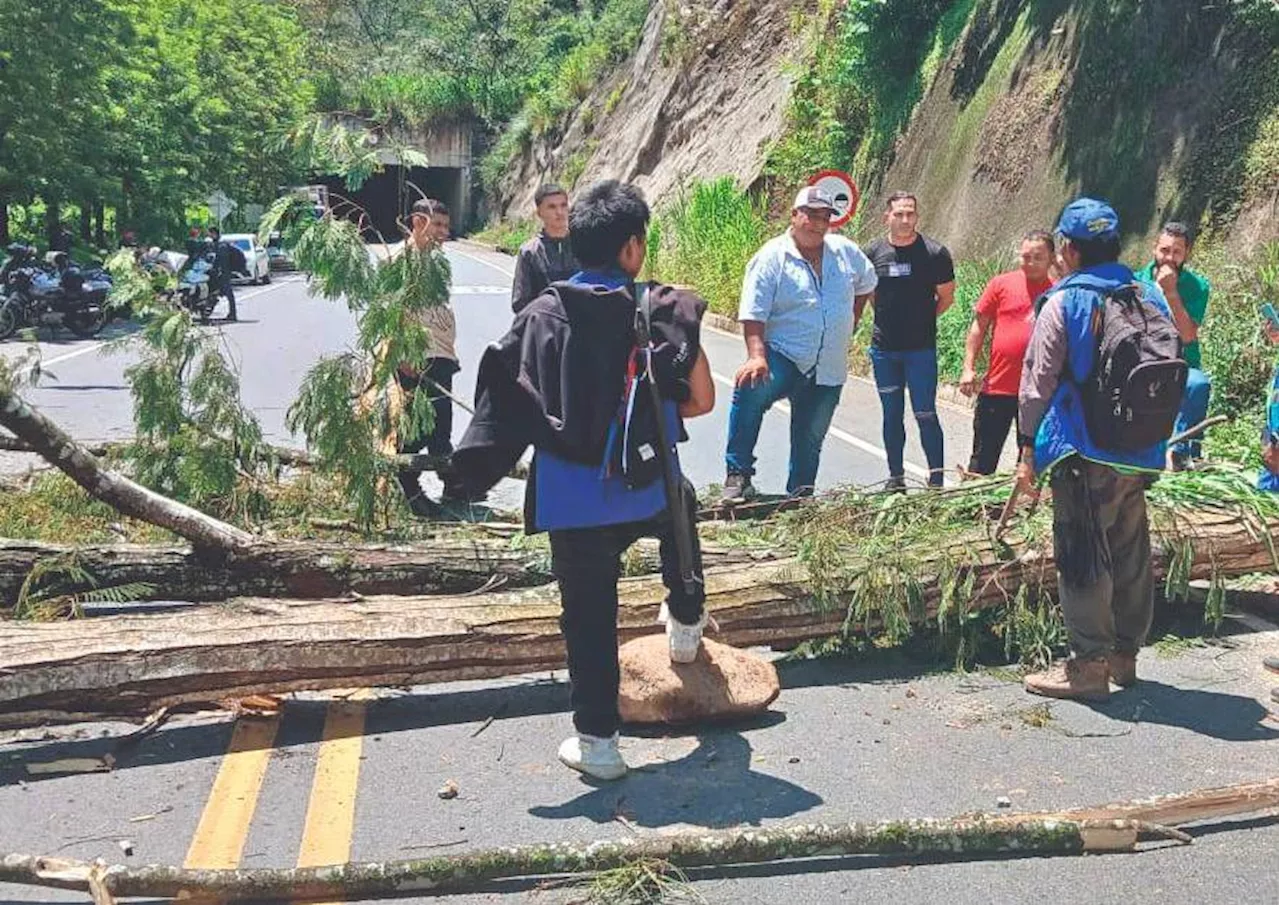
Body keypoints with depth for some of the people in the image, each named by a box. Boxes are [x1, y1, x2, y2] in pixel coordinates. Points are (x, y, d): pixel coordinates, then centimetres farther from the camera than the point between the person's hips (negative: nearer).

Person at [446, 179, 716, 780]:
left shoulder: (541, 316, -5)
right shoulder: (664, 312, -7)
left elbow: (505, 408, -9)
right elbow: (701, 399, -3)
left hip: (572, 497, -1)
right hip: (647, 487, 1)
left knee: (589, 615, 10)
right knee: (679, 508, 36)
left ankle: (596, 739, 16)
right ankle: (686, 623, 50)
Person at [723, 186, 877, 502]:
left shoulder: (846, 251, 8)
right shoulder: (772, 257, -7)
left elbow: (866, 283, 29)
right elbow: (753, 314, -15)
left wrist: (851, 319, 20)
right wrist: (756, 355, -29)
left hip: (829, 371, 5)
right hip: (783, 359, -5)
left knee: (810, 441, 11)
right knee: (750, 391, -35)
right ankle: (738, 473, -28)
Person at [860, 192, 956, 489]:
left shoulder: (935, 253, -6)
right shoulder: (873, 252, 2)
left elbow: (946, 297, 5)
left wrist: (922, 319, 8)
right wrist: (891, 318, 12)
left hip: (921, 349, -3)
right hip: (884, 349, 3)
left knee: (925, 415, -4)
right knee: (892, 415, 11)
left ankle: (936, 480, 4)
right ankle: (895, 478, 21)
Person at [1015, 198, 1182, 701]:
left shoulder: (1064, 304, -11)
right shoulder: (1150, 300, 7)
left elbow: (1038, 385, -9)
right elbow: (1167, 376, 10)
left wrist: (1029, 452, -2)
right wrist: (1146, 439, 18)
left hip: (1085, 456, -6)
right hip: (1140, 456, 7)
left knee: (1083, 560, 1)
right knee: (1130, 554, 15)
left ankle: (1088, 665, 6)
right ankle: (1125, 654, 28)